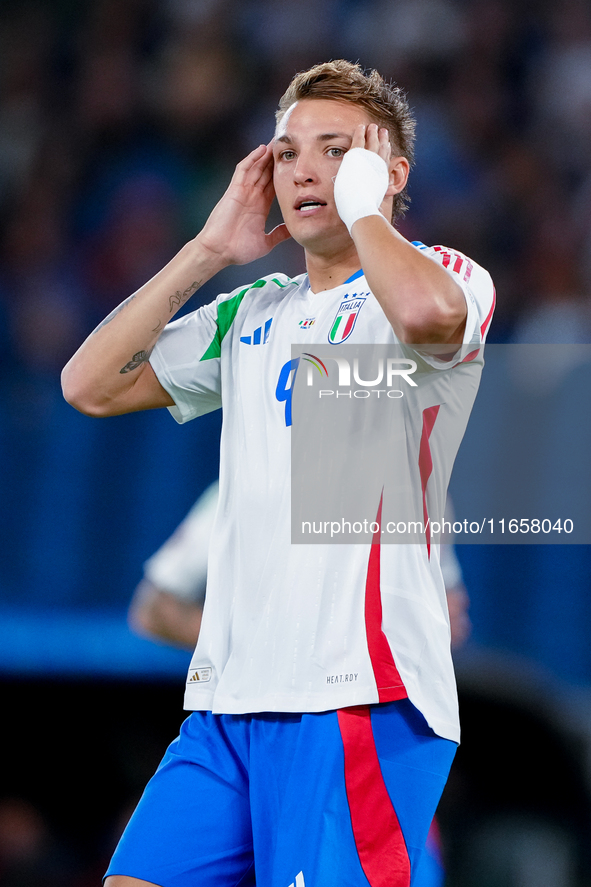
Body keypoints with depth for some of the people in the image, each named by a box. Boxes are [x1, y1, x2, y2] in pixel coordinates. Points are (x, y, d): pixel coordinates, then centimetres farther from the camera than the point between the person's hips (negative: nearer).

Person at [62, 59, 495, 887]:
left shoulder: (444, 276, 1)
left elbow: (428, 313, -26)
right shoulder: (253, 312, 22)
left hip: (360, 691, -7)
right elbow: (90, 384, 17)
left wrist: (361, 201, -7)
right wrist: (207, 251, 13)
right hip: (229, 695, 7)